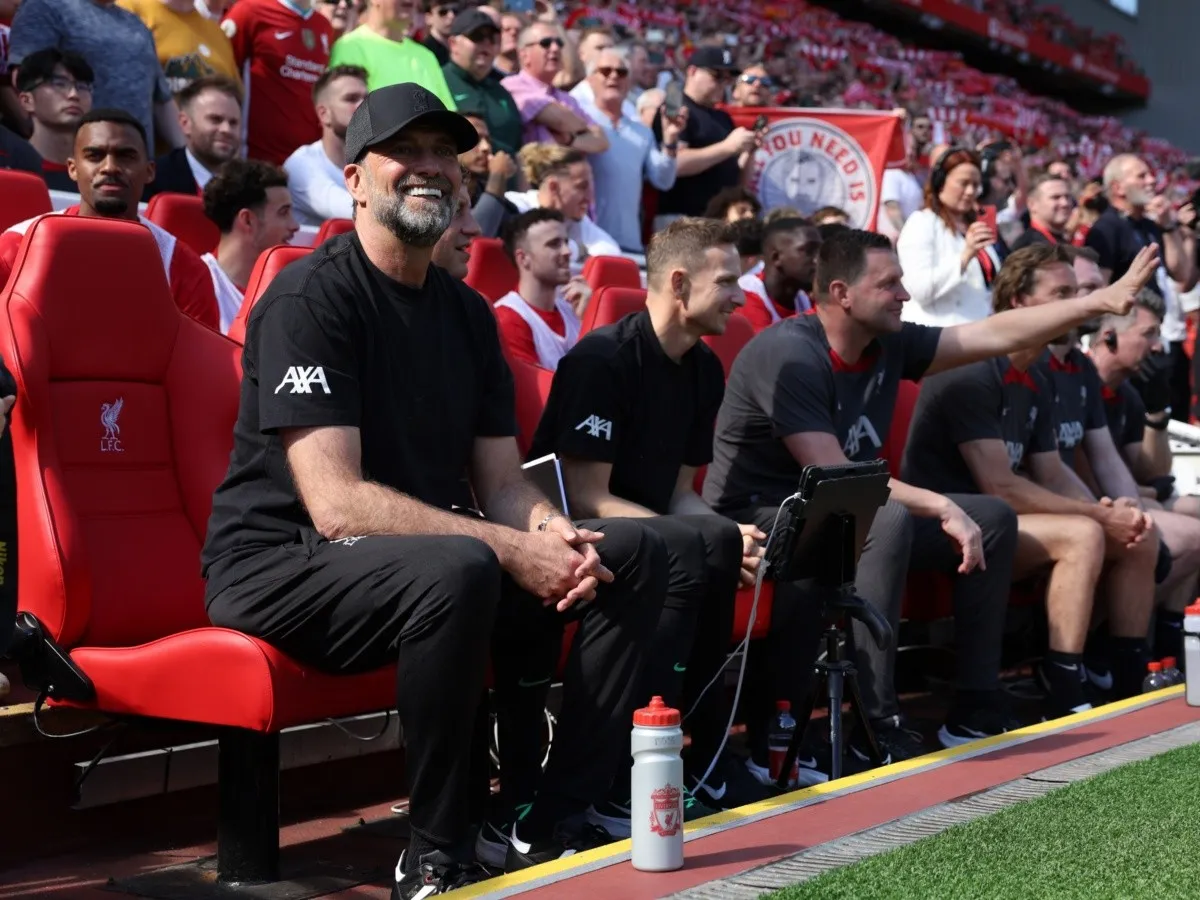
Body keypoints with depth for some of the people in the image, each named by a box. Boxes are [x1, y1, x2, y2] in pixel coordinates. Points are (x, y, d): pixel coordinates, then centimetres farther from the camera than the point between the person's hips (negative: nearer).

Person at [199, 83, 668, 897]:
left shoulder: (467, 312, 11)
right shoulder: (312, 297, -14)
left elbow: (503, 482, 9)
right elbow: (336, 504, -23)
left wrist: (552, 535, -14)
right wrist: (510, 549, -25)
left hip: (429, 566, 8)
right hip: (280, 567, -8)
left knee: (634, 551, -3)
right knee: (457, 568, -37)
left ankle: (554, 827, -3)